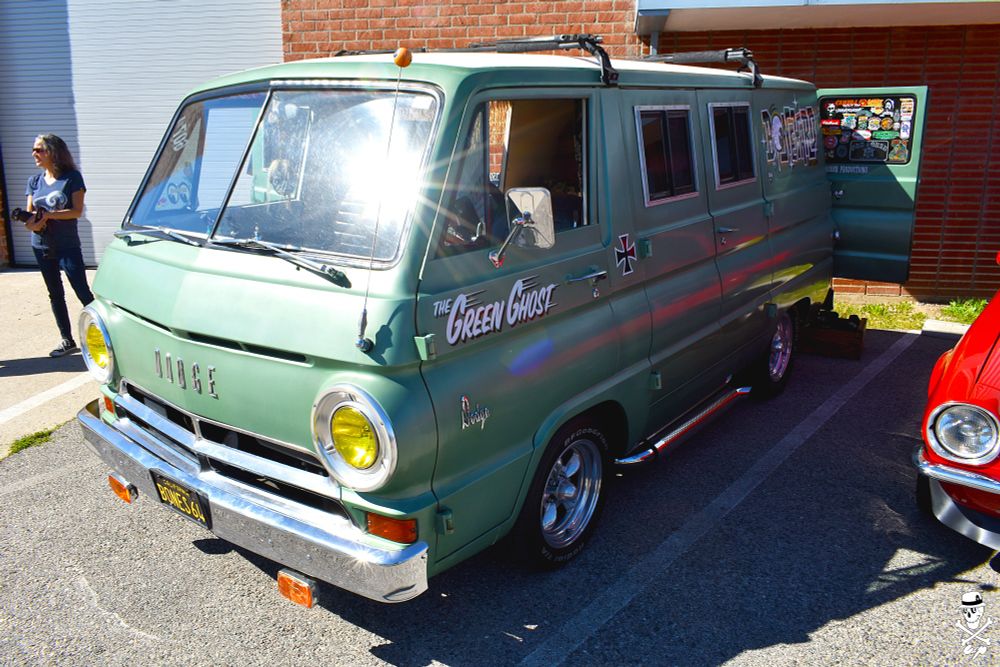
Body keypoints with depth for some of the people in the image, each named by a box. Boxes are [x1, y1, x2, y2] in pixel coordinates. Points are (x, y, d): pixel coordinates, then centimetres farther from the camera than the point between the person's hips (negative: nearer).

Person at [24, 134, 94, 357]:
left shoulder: (72, 177, -7)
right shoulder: (34, 181, 7)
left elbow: (77, 211, -13)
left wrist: (48, 215, -22)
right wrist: (31, 223, -15)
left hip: (67, 246, -5)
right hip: (42, 246, 6)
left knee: (82, 292, -7)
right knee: (55, 294, 10)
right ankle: (67, 341, 18)